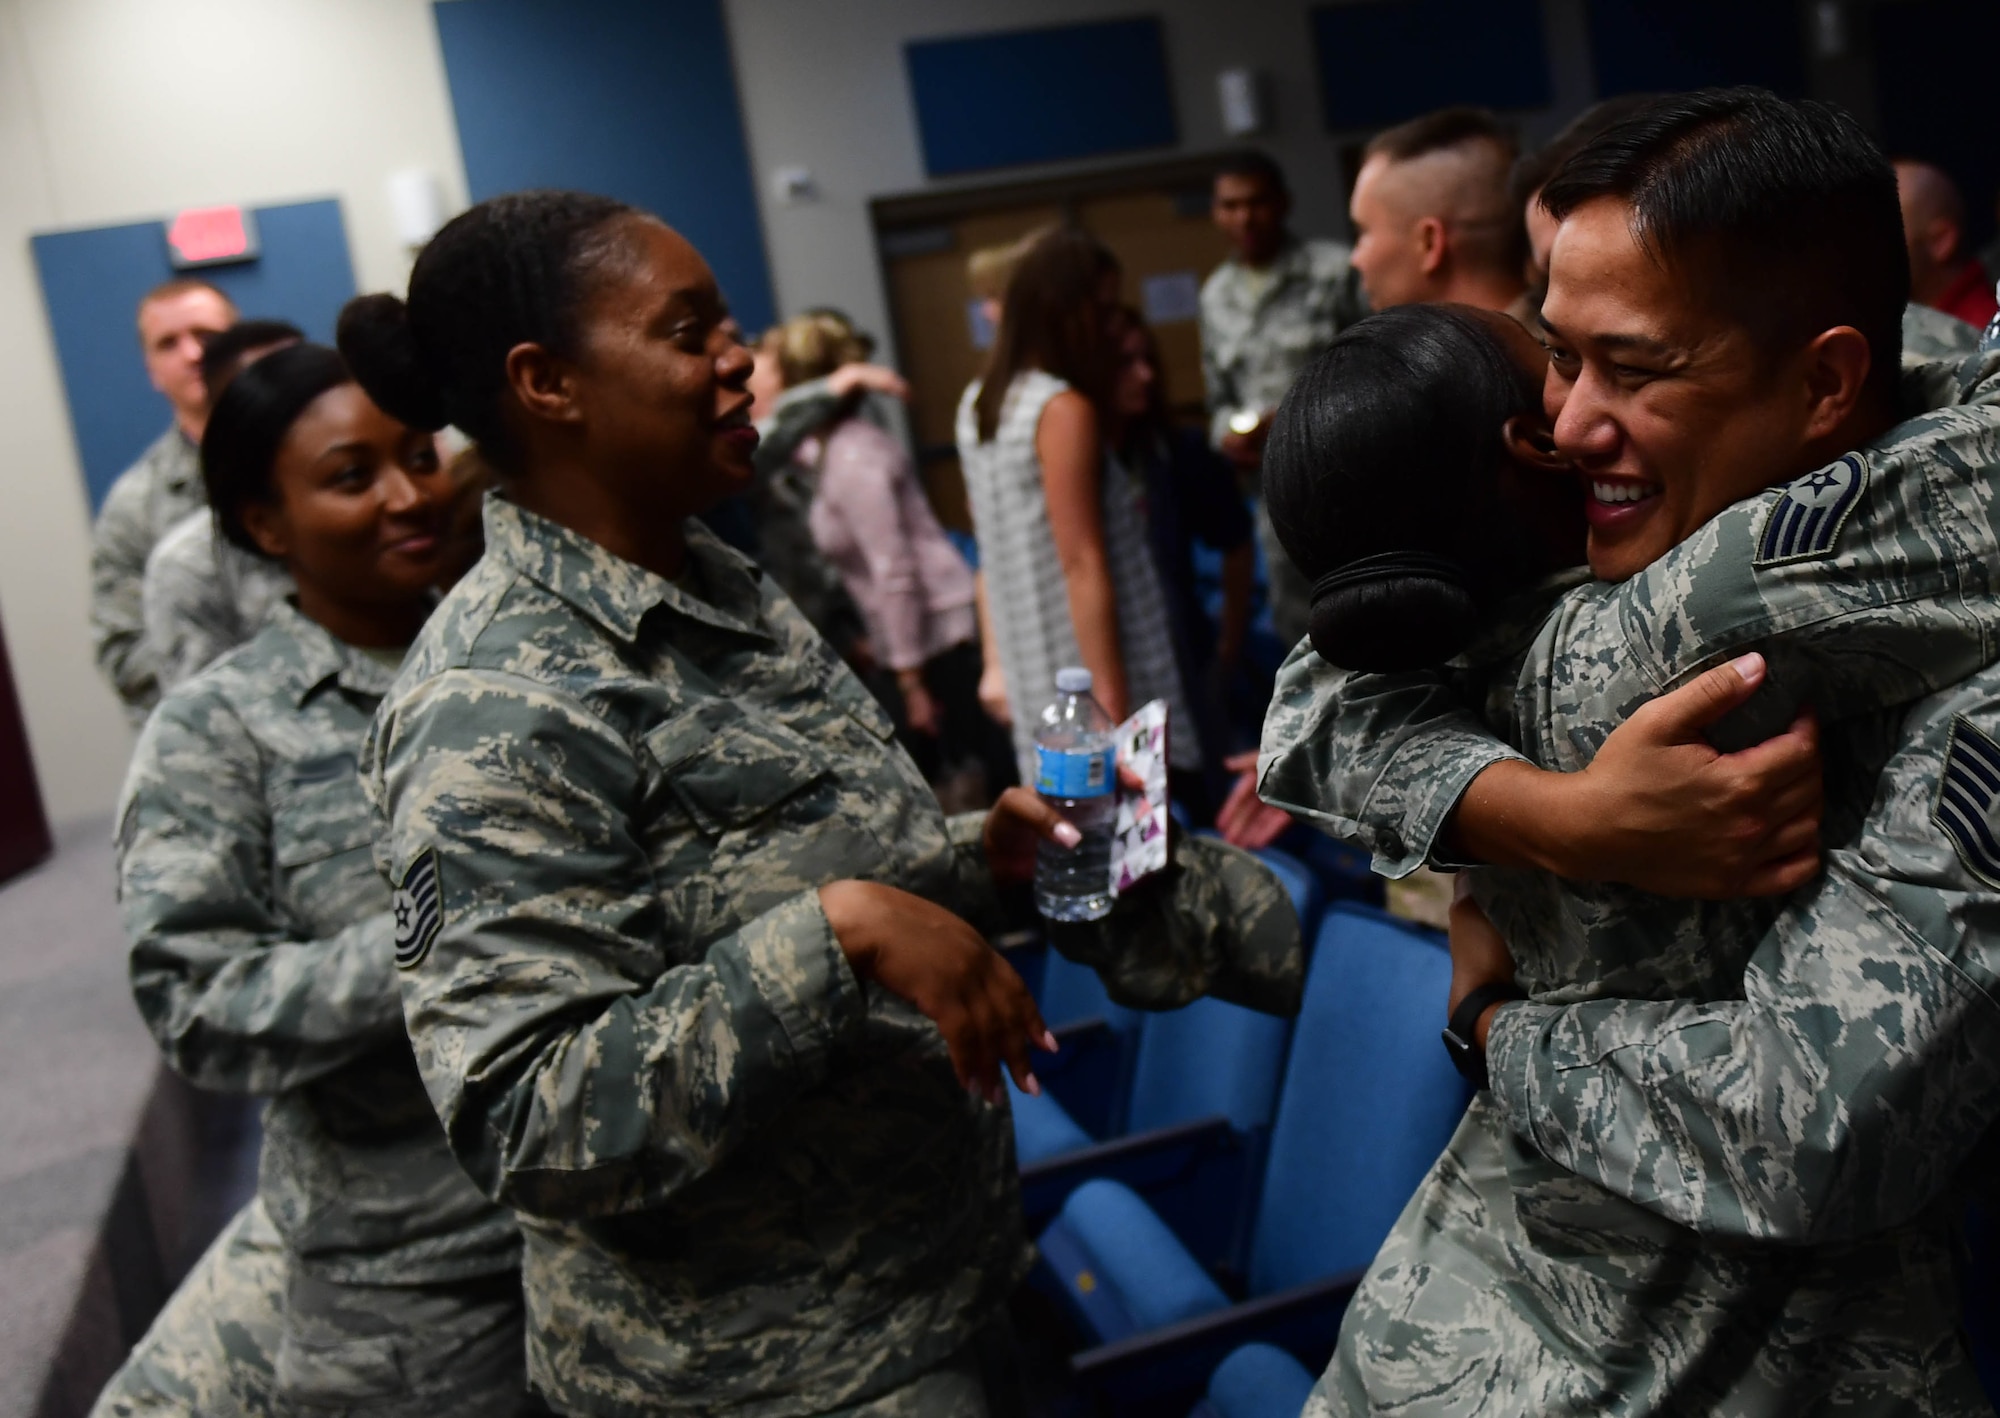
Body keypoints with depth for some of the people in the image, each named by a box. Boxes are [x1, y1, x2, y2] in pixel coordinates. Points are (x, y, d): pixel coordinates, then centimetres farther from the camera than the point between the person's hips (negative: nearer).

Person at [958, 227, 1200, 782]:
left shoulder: (976, 403, 10)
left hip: (1033, 678, 9)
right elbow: (1083, 567, -18)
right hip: (1092, 672, -8)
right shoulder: (1064, 410, -14)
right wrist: (1118, 714, -19)